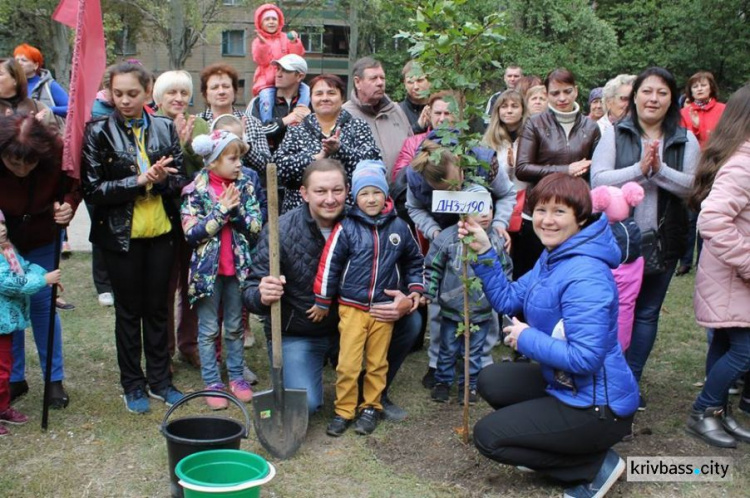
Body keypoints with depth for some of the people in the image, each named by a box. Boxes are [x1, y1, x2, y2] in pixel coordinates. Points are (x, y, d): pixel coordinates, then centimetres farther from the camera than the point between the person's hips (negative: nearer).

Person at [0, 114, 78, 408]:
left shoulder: (57, 153, -28)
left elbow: (74, 187, -10)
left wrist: (68, 205, -31)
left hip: (42, 240, 0)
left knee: (42, 303, 4)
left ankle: (54, 379, 16)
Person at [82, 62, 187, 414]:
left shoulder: (165, 128, 2)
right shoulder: (98, 133, -6)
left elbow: (180, 180, 3)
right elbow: (92, 189, -11)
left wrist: (162, 180, -19)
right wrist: (139, 181, -20)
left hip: (160, 230, 3)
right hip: (121, 235, -2)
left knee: (157, 307, 12)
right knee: (129, 310, 9)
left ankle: (159, 380, 26)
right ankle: (132, 384, 23)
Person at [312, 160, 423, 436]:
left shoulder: (399, 227, 1)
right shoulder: (346, 228, -8)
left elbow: (413, 260, 17)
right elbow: (329, 265, -4)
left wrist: (415, 288, 9)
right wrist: (322, 302, 0)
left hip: (384, 307, 2)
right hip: (352, 307, -2)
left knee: (377, 362, 12)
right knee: (348, 364, 0)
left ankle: (371, 407, 28)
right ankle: (343, 410, 16)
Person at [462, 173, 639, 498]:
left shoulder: (585, 277, -27)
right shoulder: (552, 257, 4)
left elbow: (584, 358, -31)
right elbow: (508, 300, 9)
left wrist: (526, 339, -18)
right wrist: (484, 252, -2)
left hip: (598, 406, -10)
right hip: (562, 384, 10)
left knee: (487, 436, -6)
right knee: (490, 381, 17)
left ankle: (596, 465, 1)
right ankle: (554, 447, 16)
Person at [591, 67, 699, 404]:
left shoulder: (685, 140, 2)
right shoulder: (615, 134, -2)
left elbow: (694, 187, -7)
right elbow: (598, 180, -13)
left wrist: (660, 169, -20)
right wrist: (639, 168, -22)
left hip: (663, 240, 2)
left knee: (647, 312, 12)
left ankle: (631, 381, 25)